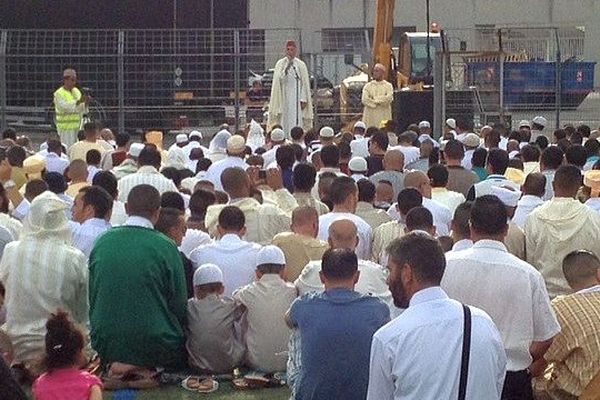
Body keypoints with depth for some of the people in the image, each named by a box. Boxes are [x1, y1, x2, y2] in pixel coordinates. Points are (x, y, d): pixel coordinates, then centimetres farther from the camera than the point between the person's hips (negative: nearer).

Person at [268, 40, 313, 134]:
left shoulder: (301, 65, 5)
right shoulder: (280, 64, 6)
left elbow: (305, 83, 2)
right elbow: (278, 80, -5)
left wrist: (303, 99, -7)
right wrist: (286, 67, -14)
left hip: (296, 96, 0)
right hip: (284, 97, 0)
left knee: (296, 121, -6)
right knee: (284, 122, -4)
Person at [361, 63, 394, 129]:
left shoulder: (388, 86, 6)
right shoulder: (368, 86, 10)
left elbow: (389, 98, -11)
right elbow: (364, 100, -3)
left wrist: (374, 99, -7)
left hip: (384, 117, -1)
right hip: (370, 116, 1)